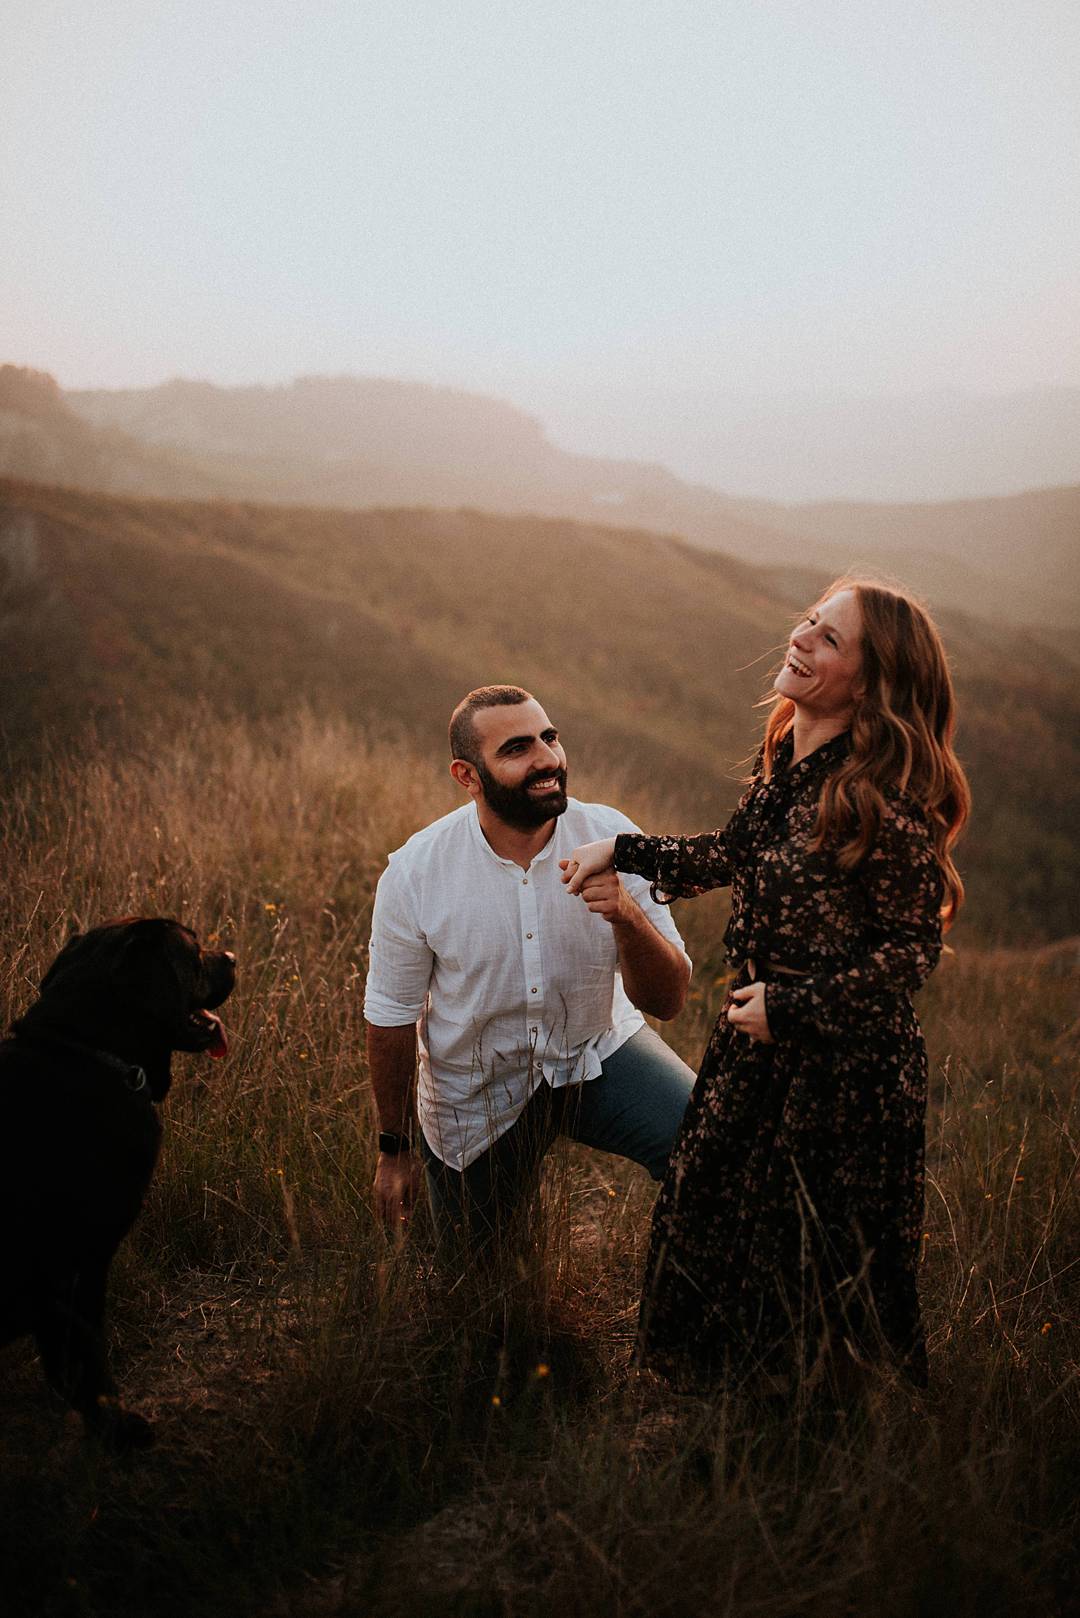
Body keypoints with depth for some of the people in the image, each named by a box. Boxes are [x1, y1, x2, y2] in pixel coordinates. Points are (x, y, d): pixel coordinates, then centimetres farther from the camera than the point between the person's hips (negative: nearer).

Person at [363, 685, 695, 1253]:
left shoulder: (612, 839, -18)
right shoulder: (414, 874, -20)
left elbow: (666, 1001, -17)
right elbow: (391, 1015, -6)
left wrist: (627, 916, -37)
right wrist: (393, 1149, 3)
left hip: (598, 1053, 0)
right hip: (476, 1094, 0)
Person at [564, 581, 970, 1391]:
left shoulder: (884, 799, -24)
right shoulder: (785, 760, 0)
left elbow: (912, 951, -18)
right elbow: (737, 852, 17)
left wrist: (790, 1008, -18)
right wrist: (622, 851, 16)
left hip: (847, 1065, -8)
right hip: (762, 1049, 9)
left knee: (821, 1272, 9)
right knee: (720, 1232, 22)